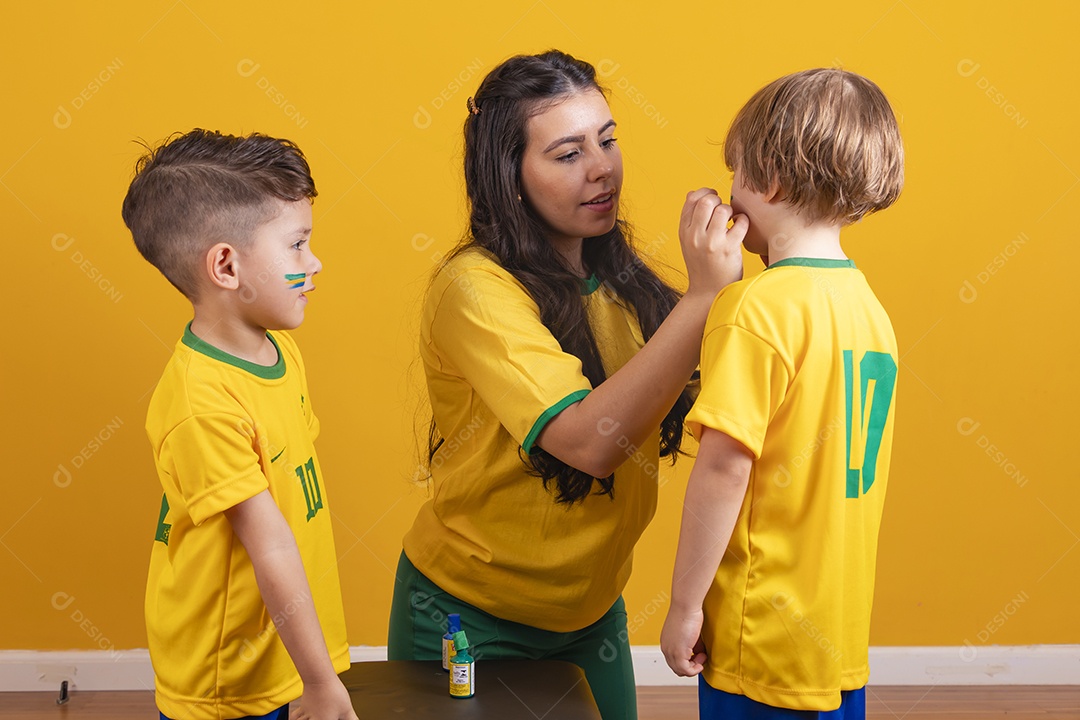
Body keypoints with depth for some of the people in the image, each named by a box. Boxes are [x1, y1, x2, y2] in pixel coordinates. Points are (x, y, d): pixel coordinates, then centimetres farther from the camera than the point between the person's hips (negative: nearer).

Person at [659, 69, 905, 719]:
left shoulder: (756, 306, -17)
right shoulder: (869, 305, 6)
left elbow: (725, 467, -20)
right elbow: (847, 467, 10)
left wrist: (685, 605, -12)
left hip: (763, 642, -7)